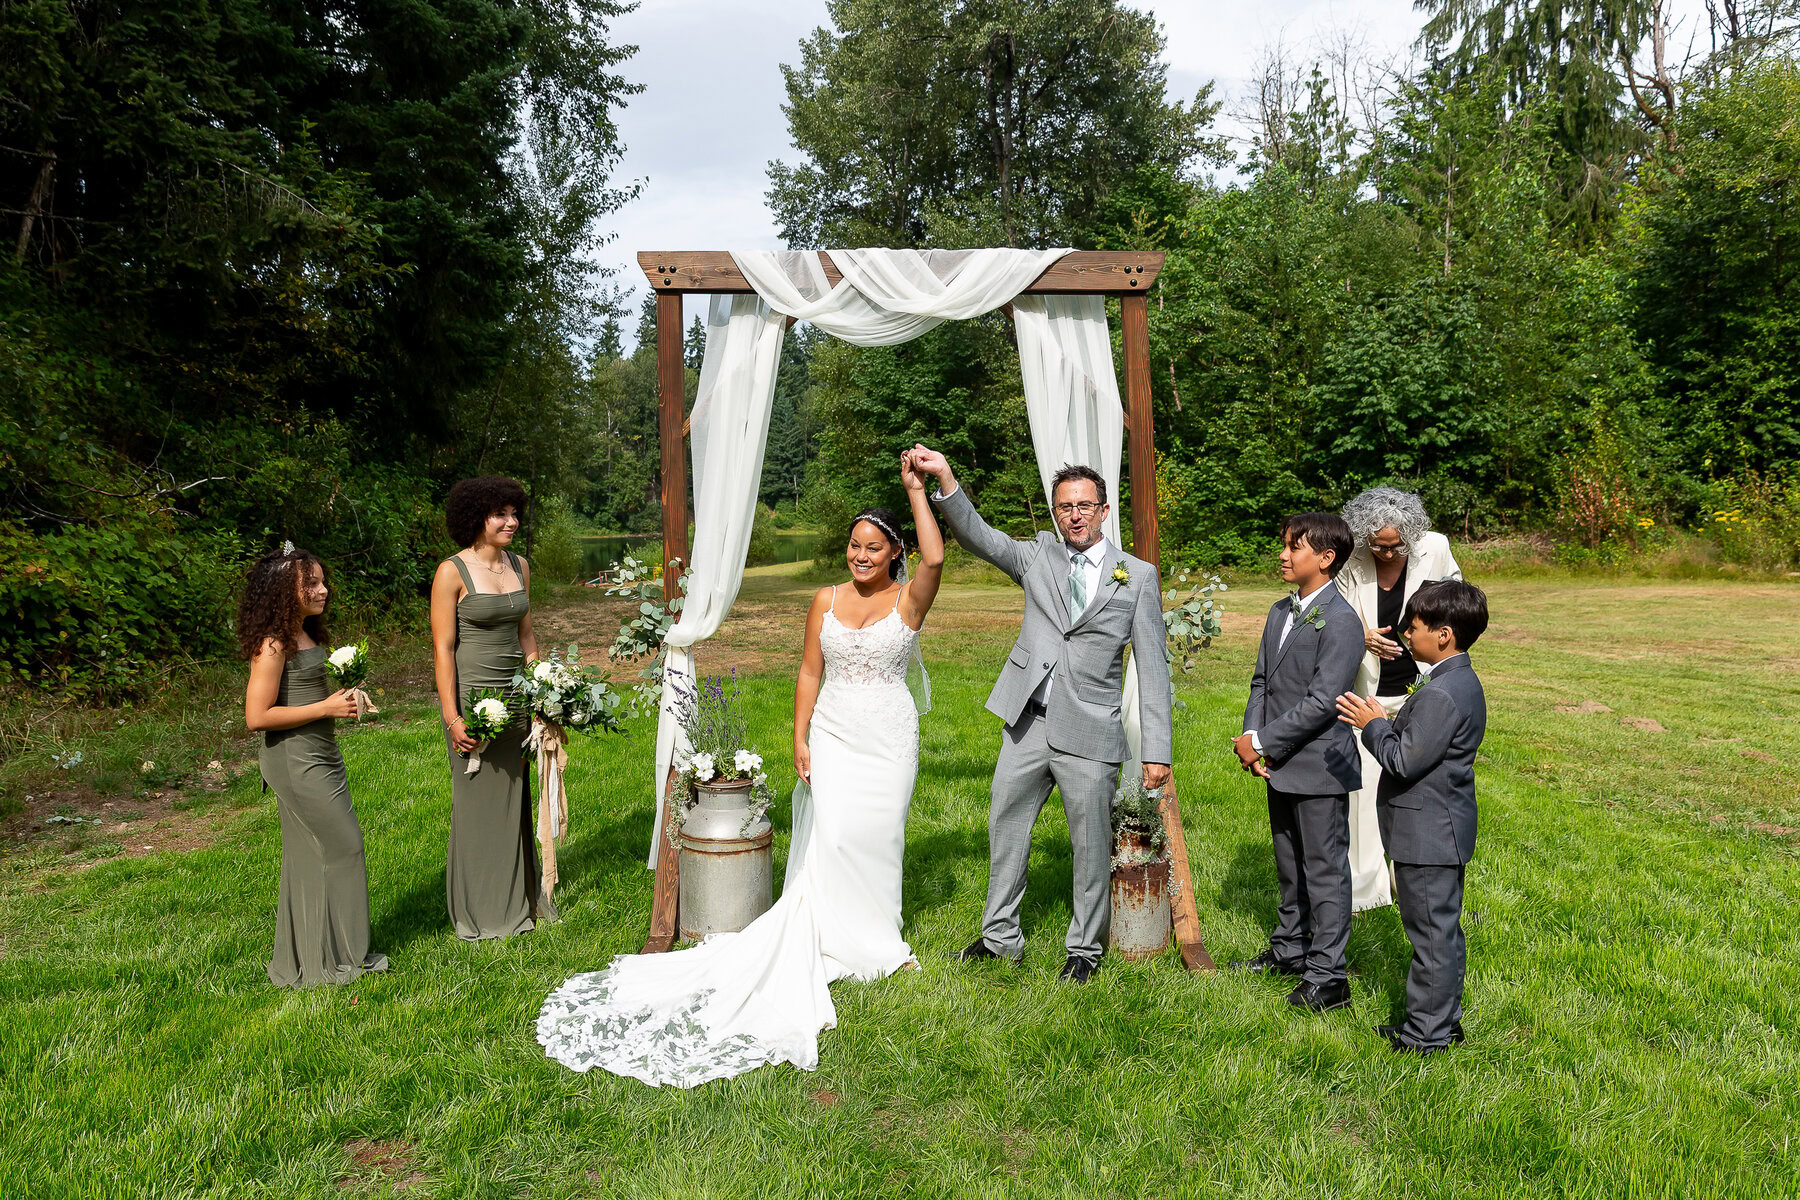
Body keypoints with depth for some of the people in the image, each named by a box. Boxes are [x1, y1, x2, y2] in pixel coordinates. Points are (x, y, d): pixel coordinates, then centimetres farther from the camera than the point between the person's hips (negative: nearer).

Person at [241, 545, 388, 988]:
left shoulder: (307, 635, 10)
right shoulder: (273, 645, -18)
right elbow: (257, 716, -22)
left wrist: (341, 699, 6)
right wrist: (325, 708, -18)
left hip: (320, 757, 9)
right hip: (295, 763, -9)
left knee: (310, 854, 15)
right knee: (343, 846, -2)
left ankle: (308, 955, 26)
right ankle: (334, 956, 11)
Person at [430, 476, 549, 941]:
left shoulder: (520, 566, 9)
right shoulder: (452, 572, -10)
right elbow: (442, 649, -11)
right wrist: (452, 718, -15)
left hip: (514, 697, 6)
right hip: (471, 696, -6)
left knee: (514, 798, 13)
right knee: (477, 801, 3)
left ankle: (517, 902, 27)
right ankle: (478, 913, 18)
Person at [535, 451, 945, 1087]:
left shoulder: (908, 600, -5)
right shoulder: (826, 601, 2)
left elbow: (935, 558, -26)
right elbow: (810, 672, 4)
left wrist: (917, 489, -22)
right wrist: (799, 739, 0)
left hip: (889, 740, -1)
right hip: (834, 735, 1)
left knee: (877, 838, 7)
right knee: (829, 838, -4)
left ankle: (875, 941, 27)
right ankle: (837, 939, 13)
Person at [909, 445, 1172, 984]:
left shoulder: (1138, 576, 0)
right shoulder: (1037, 556, 6)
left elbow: (1153, 666, -2)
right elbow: (980, 536, -9)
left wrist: (1158, 750, -6)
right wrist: (945, 480, -27)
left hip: (1089, 735, -3)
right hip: (1028, 724, 3)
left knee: (1091, 845, 8)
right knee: (1005, 828, 13)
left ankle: (1085, 948, 29)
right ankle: (1001, 937, 32)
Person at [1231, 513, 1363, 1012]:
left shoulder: (1341, 622, -17)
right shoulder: (1281, 611, 10)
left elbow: (1321, 702, -22)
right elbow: (1262, 680, 11)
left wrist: (1263, 743, -18)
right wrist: (1251, 736, -4)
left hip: (1319, 768, -8)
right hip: (1280, 765, 8)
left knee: (1325, 870, 3)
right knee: (1290, 865, 21)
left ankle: (1327, 977, 13)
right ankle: (1290, 949, 37)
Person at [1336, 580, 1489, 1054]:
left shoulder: (1441, 695, -24)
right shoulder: (1463, 683, 9)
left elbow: (1405, 761, -24)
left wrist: (1374, 726, -11)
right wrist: (1385, 720, 8)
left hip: (1427, 834, -11)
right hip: (1444, 831, 11)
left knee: (1431, 932, 0)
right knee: (1444, 929, 18)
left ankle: (1428, 1033, 11)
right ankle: (1444, 1019, 31)